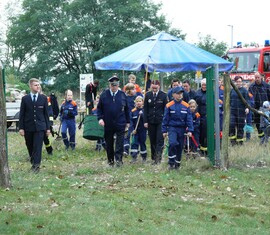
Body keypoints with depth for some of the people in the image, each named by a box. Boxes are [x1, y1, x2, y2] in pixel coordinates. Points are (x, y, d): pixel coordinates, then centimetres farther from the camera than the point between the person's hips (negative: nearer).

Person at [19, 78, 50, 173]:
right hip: (28, 127, 1)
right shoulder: (25, 99, 2)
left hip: (40, 127, -1)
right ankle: (33, 162, 27)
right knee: (30, 147, 10)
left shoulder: (43, 98, 3)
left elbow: (46, 113, 5)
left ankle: (36, 165, -9)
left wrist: (48, 127, 3)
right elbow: (22, 114, 3)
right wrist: (21, 128, -4)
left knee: (37, 147, -9)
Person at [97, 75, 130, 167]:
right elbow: (99, 108, 7)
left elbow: (126, 109, 9)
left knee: (120, 142, -7)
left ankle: (118, 159, -5)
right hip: (108, 124, 1)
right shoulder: (104, 94, 2)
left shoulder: (122, 95, 3)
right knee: (109, 143, 10)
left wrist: (127, 121, 9)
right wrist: (100, 118, -7)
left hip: (120, 124, -1)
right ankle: (110, 160, 21)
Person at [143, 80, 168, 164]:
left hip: (160, 121, -2)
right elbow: (145, 109, 6)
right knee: (152, 141, 7)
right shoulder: (148, 95, 4)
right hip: (151, 121, 3)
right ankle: (154, 158, 15)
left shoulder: (163, 95, -2)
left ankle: (158, 157, -8)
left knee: (160, 140, -8)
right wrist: (145, 121, -1)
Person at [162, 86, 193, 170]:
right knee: (172, 143, -23)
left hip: (182, 129, 2)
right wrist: (164, 131, 1)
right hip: (172, 128, -2)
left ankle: (177, 164, 24)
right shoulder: (169, 106, -3)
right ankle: (171, 163, -10)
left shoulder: (186, 106, 1)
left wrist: (190, 130, -5)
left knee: (180, 147, 8)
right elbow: (165, 119, 2)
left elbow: (189, 119, 2)